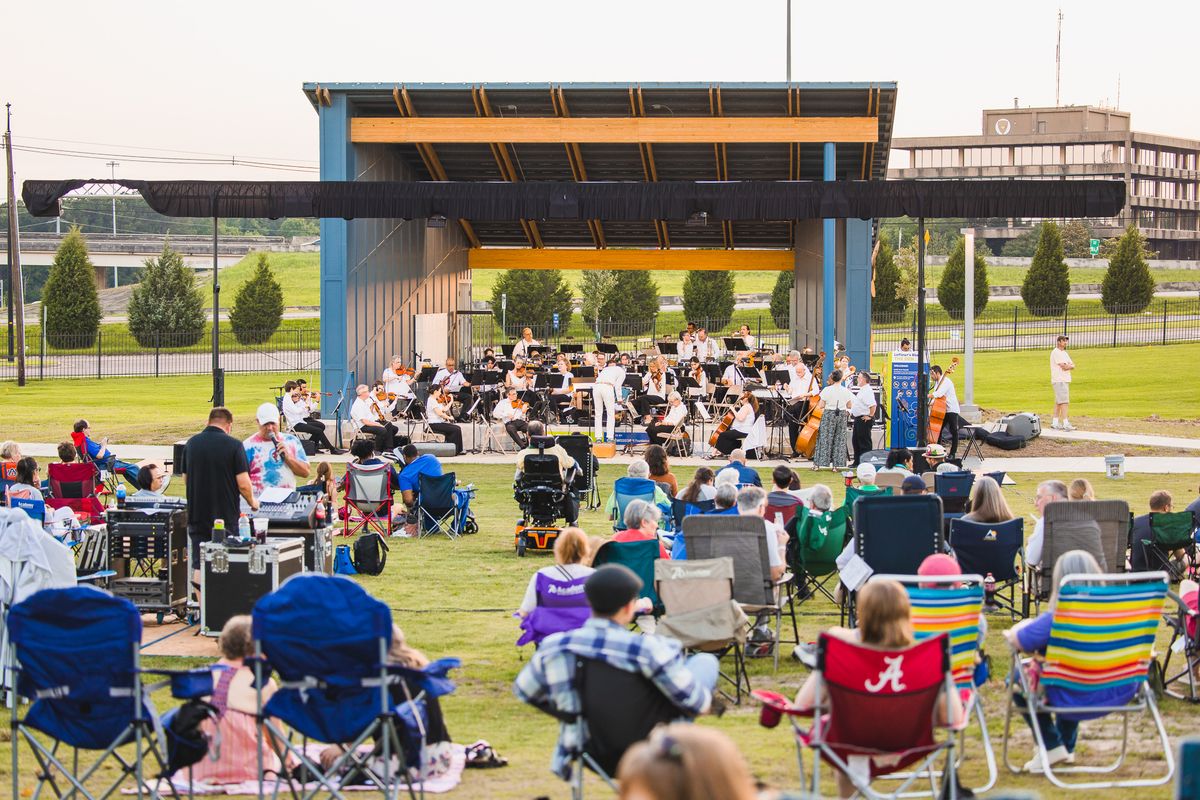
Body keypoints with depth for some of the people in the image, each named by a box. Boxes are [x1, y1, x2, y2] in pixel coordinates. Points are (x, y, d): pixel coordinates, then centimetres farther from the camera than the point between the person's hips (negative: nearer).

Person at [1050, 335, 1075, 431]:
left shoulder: (1064, 353, 20)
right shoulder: (1056, 352, -10)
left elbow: (1073, 366, 12)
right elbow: (1064, 367, -17)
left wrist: (1067, 366, -9)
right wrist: (1070, 365, 1)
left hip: (1065, 381, 10)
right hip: (1059, 381, -10)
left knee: (1058, 402, 11)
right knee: (1064, 402, -14)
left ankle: (1055, 423, 14)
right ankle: (1066, 424, -19)